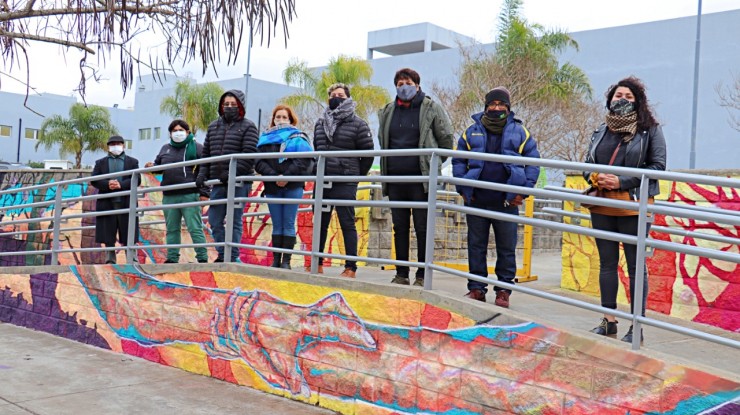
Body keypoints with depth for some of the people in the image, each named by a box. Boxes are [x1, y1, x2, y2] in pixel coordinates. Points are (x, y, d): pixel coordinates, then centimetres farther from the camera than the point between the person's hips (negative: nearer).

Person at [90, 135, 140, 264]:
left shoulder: (132, 161, 14)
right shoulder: (100, 162, 17)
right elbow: (94, 180, 5)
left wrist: (121, 184, -14)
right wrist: (107, 184, -13)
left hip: (126, 203, -1)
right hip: (107, 203, 1)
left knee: (129, 236, -2)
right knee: (108, 236, 1)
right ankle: (110, 260, 7)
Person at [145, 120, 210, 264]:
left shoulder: (197, 147, 2)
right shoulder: (165, 149, 18)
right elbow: (158, 164, 29)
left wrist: (204, 192, -11)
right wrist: (152, 166, 4)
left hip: (190, 195, -5)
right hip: (169, 197, 5)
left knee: (195, 228, -5)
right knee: (172, 229, 10)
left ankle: (202, 258, -2)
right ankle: (172, 258, 18)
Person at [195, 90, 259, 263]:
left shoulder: (247, 127, 0)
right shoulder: (213, 126, 18)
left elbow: (248, 155, -11)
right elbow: (206, 153, 19)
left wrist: (232, 172, -21)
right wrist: (202, 174, 5)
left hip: (238, 182, -6)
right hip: (217, 182, 6)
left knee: (234, 221, -2)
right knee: (214, 220, 7)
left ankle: (233, 257, 5)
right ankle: (223, 254, 19)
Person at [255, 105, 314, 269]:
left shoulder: (297, 137, 7)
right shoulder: (265, 138, 15)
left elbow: (305, 161, -6)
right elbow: (259, 162, 3)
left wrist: (287, 176, -16)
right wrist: (274, 176, -13)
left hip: (293, 187, -3)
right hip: (272, 188, 3)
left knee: (289, 225, -3)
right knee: (277, 225, 6)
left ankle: (286, 261, -1)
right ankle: (276, 260, 8)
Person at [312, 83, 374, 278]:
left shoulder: (357, 124, -1)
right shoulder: (320, 123, 15)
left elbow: (368, 153, 0)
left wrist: (356, 175, 3)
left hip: (345, 183, -5)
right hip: (322, 181, 6)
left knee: (347, 224, -4)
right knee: (320, 223, 10)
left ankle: (351, 268, 0)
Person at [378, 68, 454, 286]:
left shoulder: (431, 108, 0)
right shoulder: (387, 111, 12)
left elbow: (447, 137, 4)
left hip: (421, 178, -4)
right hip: (395, 178, 5)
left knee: (422, 227, -1)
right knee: (399, 227, 9)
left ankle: (423, 275, 7)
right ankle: (401, 274, 16)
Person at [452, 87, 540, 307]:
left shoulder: (520, 132, 4)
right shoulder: (472, 132, 7)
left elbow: (533, 163, 4)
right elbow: (458, 161, 8)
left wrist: (523, 191, -5)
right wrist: (463, 188, -1)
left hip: (507, 202, -1)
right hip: (476, 202, 1)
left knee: (507, 248, 5)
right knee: (476, 246, 8)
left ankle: (504, 290, 15)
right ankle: (476, 288, 18)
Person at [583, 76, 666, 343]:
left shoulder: (650, 130, 0)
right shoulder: (602, 131, 14)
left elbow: (658, 166, -7)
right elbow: (588, 163, 16)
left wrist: (622, 182, -16)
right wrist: (595, 178, -7)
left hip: (633, 207, -5)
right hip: (601, 206, 5)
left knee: (636, 265, 1)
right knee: (607, 263, 11)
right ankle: (608, 321, 21)